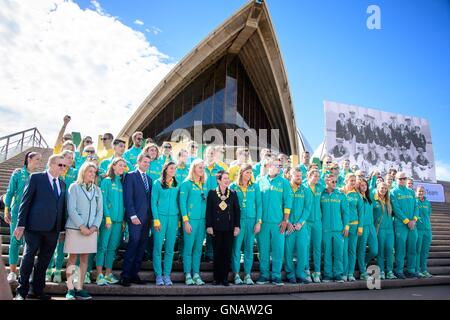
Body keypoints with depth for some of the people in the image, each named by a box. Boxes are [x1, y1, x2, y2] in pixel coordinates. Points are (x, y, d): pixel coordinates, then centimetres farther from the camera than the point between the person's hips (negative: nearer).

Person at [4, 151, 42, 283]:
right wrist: (7, 210, -2)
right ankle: (12, 271, 12)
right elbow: (10, 192, 3)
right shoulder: (18, 173, 0)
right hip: (17, 212, -1)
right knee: (15, 240, 1)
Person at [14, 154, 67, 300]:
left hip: (53, 229, 5)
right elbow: (25, 201, -4)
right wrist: (21, 224, -10)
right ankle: (22, 291, 17)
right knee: (29, 257, 3)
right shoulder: (36, 177, -1)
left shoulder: (62, 183, 14)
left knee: (44, 260, 12)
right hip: (35, 227, -5)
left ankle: (38, 290, 24)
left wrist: (62, 227, 8)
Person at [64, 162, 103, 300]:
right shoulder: (74, 187, 1)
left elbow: (100, 211, 9)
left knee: (85, 258, 5)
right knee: (73, 257, 0)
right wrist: (82, 226, -14)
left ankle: (79, 289, 11)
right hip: (75, 228, -4)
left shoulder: (97, 190, 12)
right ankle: (70, 289, 7)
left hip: (91, 229, 4)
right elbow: (71, 209, -7)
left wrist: (94, 227, -6)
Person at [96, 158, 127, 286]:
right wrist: (107, 217, -14)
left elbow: (122, 202, 13)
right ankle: (99, 275, 3)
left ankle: (108, 274, 16)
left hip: (118, 219, 5)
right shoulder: (106, 181, -1)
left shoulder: (121, 182, 14)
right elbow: (103, 200, -7)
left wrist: (123, 219, 8)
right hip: (107, 218, -5)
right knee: (102, 246, -3)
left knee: (112, 247, 9)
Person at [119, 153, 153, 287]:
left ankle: (134, 274, 15)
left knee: (142, 246, 6)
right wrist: (132, 215, -15)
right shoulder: (130, 176, 0)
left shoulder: (149, 179, 18)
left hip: (147, 218, 6)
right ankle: (125, 276, 1)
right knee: (133, 243, -9)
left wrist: (151, 216, 7)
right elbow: (128, 198, -8)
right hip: (136, 216, -6)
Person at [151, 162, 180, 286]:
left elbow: (178, 202, 11)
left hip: (173, 218, 3)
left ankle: (167, 275, 12)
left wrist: (179, 219, 4)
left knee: (170, 248, 4)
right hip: (160, 216, -3)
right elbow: (153, 202, -1)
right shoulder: (157, 183, 3)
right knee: (158, 247, -2)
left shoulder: (177, 185, 12)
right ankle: (158, 275, 8)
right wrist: (156, 219, -8)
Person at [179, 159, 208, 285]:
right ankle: (187, 275, 9)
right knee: (188, 247, 0)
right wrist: (186, 221, -12)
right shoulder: (186, 183, -3)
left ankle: (196, 274, 17)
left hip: (202, 219, 5)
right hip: (191, 219, -5)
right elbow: (182, 203, -7)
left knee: (198, 248, 9)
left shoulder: (204, 184, 13)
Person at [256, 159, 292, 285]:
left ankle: (276, 276, 14)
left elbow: (287, 201, 2)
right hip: (263, 221, 1)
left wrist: (285, 220, -4)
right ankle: (264, 275, 17)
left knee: (278, 249, 2)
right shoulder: (261, 181, 7)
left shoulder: (284, 182, 5)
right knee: (263, 249, 6)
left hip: (278, 222, 0)